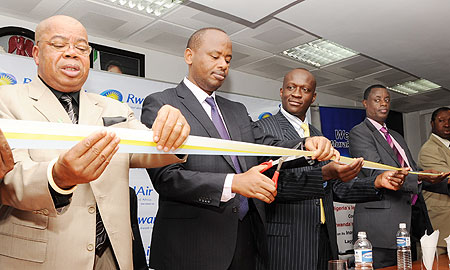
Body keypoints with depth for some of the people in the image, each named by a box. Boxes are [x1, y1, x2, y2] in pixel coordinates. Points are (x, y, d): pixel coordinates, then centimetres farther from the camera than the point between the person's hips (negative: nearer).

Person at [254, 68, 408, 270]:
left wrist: (378, 183, 4)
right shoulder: (263, 129, -7)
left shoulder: (318, 136, 15)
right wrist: (322, 174, -27)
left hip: (324, 240, 6)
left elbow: (334, 189, 15)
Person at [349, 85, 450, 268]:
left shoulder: (396, 137, 23)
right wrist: (418, 178, -28)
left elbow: (413, 171, 20)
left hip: (410, 219, 8)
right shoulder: (359, 132, -5)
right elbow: (376, 173, -17)